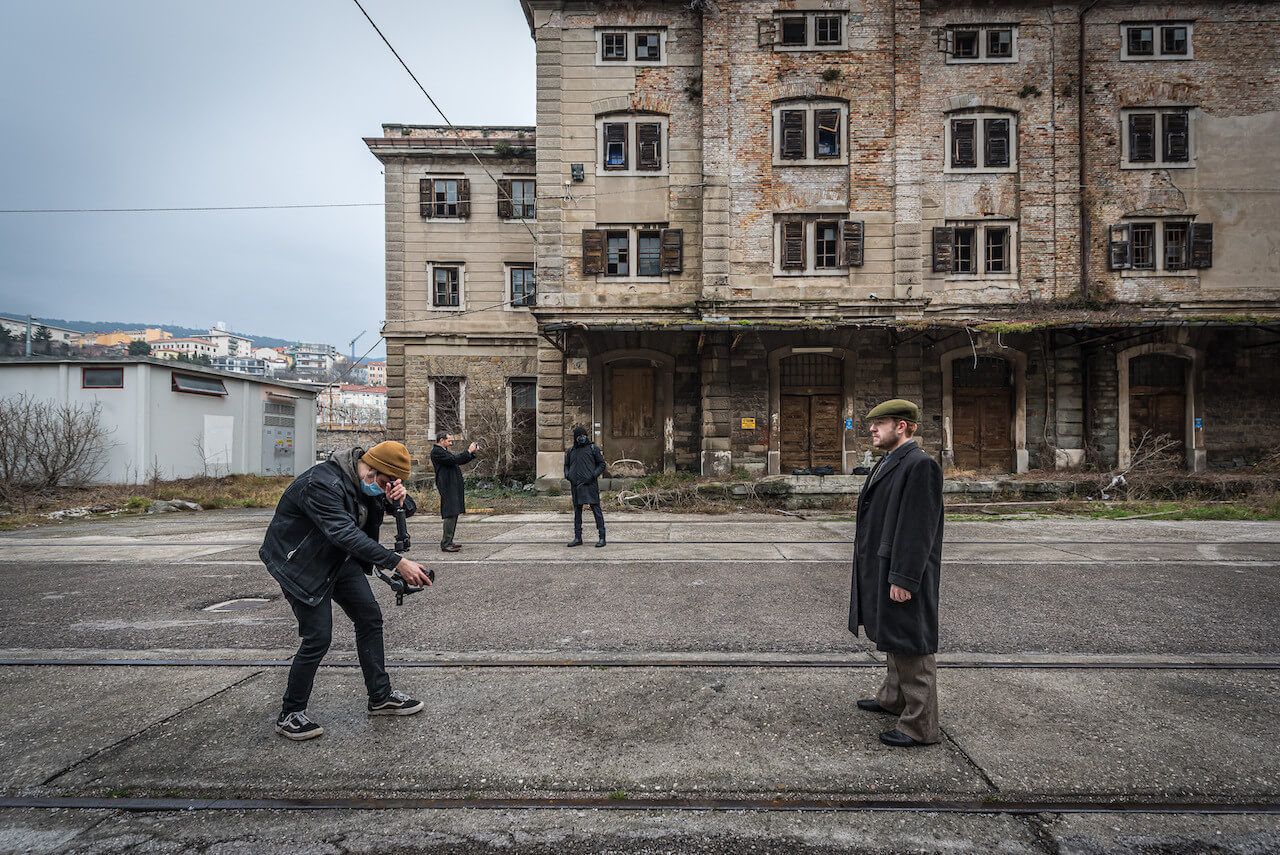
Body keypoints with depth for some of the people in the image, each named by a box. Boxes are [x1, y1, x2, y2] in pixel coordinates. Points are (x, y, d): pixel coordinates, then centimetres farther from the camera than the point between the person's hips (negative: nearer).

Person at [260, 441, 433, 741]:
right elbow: (346, 534, -40)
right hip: (301, 564, -8)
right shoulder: (322, 483, -32)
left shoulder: (364, 479, -6)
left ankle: (381, 697, 18)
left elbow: (403, 509, 2)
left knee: (370, 618, 6)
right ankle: (290, 715, 12)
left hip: (340, 559, 8)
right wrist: (399, 563, -44)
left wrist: (397, 498, -24)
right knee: (317, 638, -9)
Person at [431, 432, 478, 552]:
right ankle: (445, 544, -10)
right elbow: (454, 460, -21)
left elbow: (460, 461, 24)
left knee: (454, 515, 13)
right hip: (447, 487, -11)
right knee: (450, 515, -12)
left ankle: (448, 541, 19)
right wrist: (468, 451, -14)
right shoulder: (436, 452, -10)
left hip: (454, 487, 11)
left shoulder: (444, 451, 22)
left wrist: (473, 452, 13)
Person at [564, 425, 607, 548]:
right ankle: (578, 538, 18)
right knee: (577, 511, 9)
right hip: (576, 485, 4)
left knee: (596, 509, -6)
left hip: (590, 484, -4)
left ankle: (602, 537, -3)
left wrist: (593, 475, -10)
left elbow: (602, 464, 4)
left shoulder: (593, 448, 2)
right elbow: (566, 465, 22)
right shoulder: (570, 451, 12)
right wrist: (567, 475, 2)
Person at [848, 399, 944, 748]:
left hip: (903, 574, -10)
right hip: (882, 567, 10)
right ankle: (893, 698, 41)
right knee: (891, 639, 23)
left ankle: (919, 725, 15)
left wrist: (903, 578, -22)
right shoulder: (888, 463, 11)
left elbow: (918, 528, -22)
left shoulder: (920, 465, -19)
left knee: (910, 646, 2)